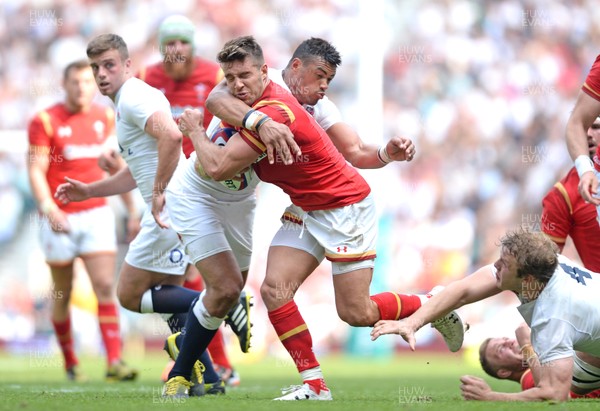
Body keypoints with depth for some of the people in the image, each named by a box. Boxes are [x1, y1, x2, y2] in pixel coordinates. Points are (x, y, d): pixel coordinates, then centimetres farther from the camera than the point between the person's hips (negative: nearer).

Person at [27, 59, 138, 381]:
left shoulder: (105, 119, 7)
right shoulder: (45, 121, -6)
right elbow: (36, 170, -10)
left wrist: (131, 208, 16)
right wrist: (48, 207, -24)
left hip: (96, 214, 2)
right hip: (60, 218, -2)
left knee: (106, 286, -10)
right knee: (62, 294, 6)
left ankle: (114, 362, -16)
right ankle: (70, 362, 21)